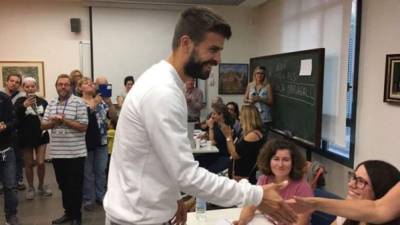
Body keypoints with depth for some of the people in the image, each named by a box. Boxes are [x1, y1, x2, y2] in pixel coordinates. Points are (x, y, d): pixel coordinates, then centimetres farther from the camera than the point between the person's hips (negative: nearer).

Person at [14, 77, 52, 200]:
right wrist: (24, 105, -39)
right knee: (29, 164, 9)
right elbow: (15, 116, -22)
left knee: (41, 163, 1)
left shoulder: (42, 101, 0)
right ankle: (30, 188, 25)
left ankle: (41, 186, 22)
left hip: (41, 136, 1)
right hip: (26, 137, -1)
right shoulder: (20, 101, -5)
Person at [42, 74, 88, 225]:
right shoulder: (51, 103, 10)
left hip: (75, 153, -6)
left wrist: (64, 120, -19)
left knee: (75, 186, 4)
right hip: (57, 153, 6)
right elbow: (43, 125, 10)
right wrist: (52, 121, -10)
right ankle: (68, 212, 32)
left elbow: (83, 126, -13)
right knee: (63, 185, 17)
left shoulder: (78, 103, -8)